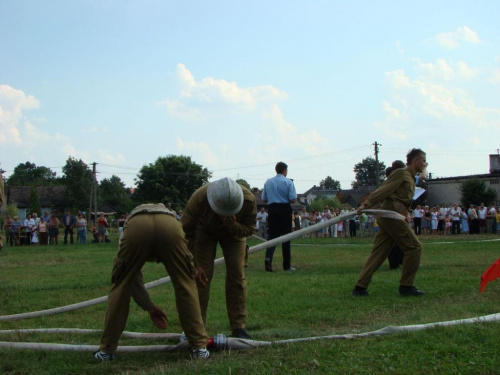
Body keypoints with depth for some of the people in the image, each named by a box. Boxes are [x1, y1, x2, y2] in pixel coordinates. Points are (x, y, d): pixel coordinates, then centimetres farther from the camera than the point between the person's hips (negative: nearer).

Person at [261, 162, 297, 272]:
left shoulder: (268, 182, 7)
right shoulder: (288, 182, -5)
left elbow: (264, 200, 9)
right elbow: (293, 199, -10)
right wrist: (287, 200, 11)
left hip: (272, 208, 3)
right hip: (285, 209, -3)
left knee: (272, 235, 6)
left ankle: (268, 257, -19)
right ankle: (287, 265, 6)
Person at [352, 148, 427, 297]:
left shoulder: (410, 178, 26)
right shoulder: (401, 173, -3)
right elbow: (383, 190, -13)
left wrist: (407, 213, 3)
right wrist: (367, 204, -21)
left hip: (387, 217, 10)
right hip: (392, 215, -10)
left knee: (378, 253, 5)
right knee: (414, 247, -5)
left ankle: (360, 287, 3)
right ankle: (406, 286, -1)